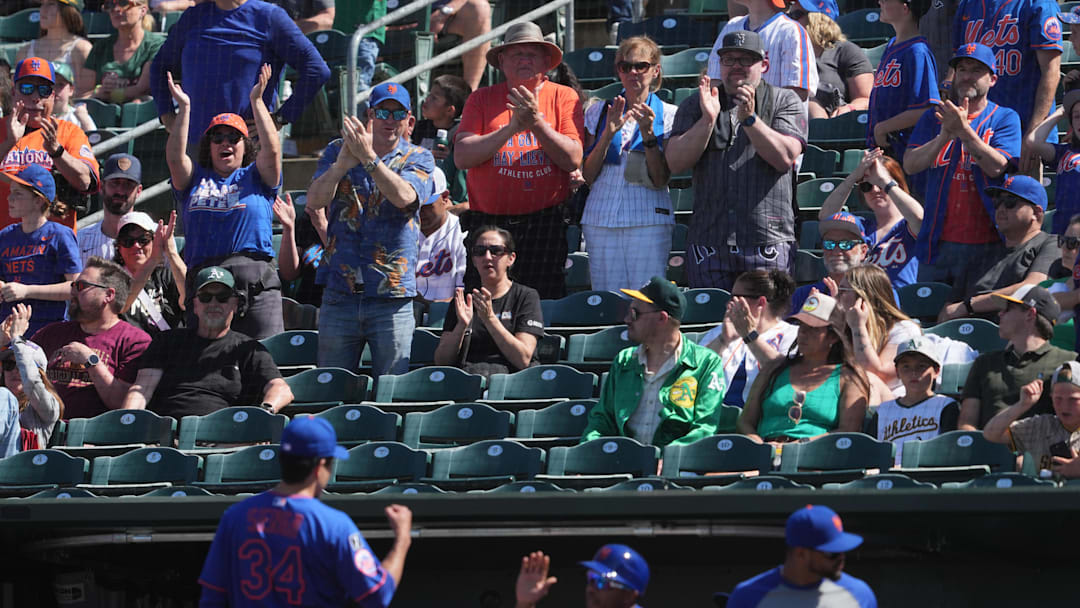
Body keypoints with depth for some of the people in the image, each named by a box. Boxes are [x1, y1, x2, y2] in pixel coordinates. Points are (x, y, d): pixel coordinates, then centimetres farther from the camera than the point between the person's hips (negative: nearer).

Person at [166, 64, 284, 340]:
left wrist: (257, 101, -3)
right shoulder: (195, 179, 19)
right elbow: (174, 156, 3)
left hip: (255, 279, -1)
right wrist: (184, 108, -1)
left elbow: (271, 149, -1)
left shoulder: (255, 177, 16)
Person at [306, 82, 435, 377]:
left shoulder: (418, 159, 6)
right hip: (340, 293, 2)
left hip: (393, 297, -2)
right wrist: (343, 162, -23)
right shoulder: (338, 151, 10)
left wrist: (368, 157, -24)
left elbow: (404, 197, -15)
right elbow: (314, 200, -5)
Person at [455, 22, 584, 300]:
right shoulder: (482, 99, 10)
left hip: (545, 223, -1)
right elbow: (461, 157, -3)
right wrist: (512, 128, -13)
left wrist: (537, 122, -15)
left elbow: (573, 160, -3)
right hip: (487, 222, 1)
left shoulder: (564, 97, 7)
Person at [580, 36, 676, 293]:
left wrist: (648, 133, -14)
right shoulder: (598, 113, 12)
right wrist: (608, 134, -8)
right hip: (601, 219, 2)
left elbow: (660, 180, -2)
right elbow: (588, 175, 5)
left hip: (648, 219, -2)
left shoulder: (668, 115, 5)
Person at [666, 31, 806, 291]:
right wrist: (708, 120, -11)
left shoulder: (784, 102, 9)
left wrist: (749, 118, -17)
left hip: (767, 241, -2)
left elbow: (785, 158, -6)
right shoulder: (695, 105, 15)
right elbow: (675, 163, 2)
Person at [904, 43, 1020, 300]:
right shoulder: (934, 118, 14)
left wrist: (964, 130, -20)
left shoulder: (1004, 118, 5)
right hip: (938, 242, 3)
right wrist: (945, 136, -14)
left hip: (986, 244, -3)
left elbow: (996, 167, -10)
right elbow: (910, 165, 1)